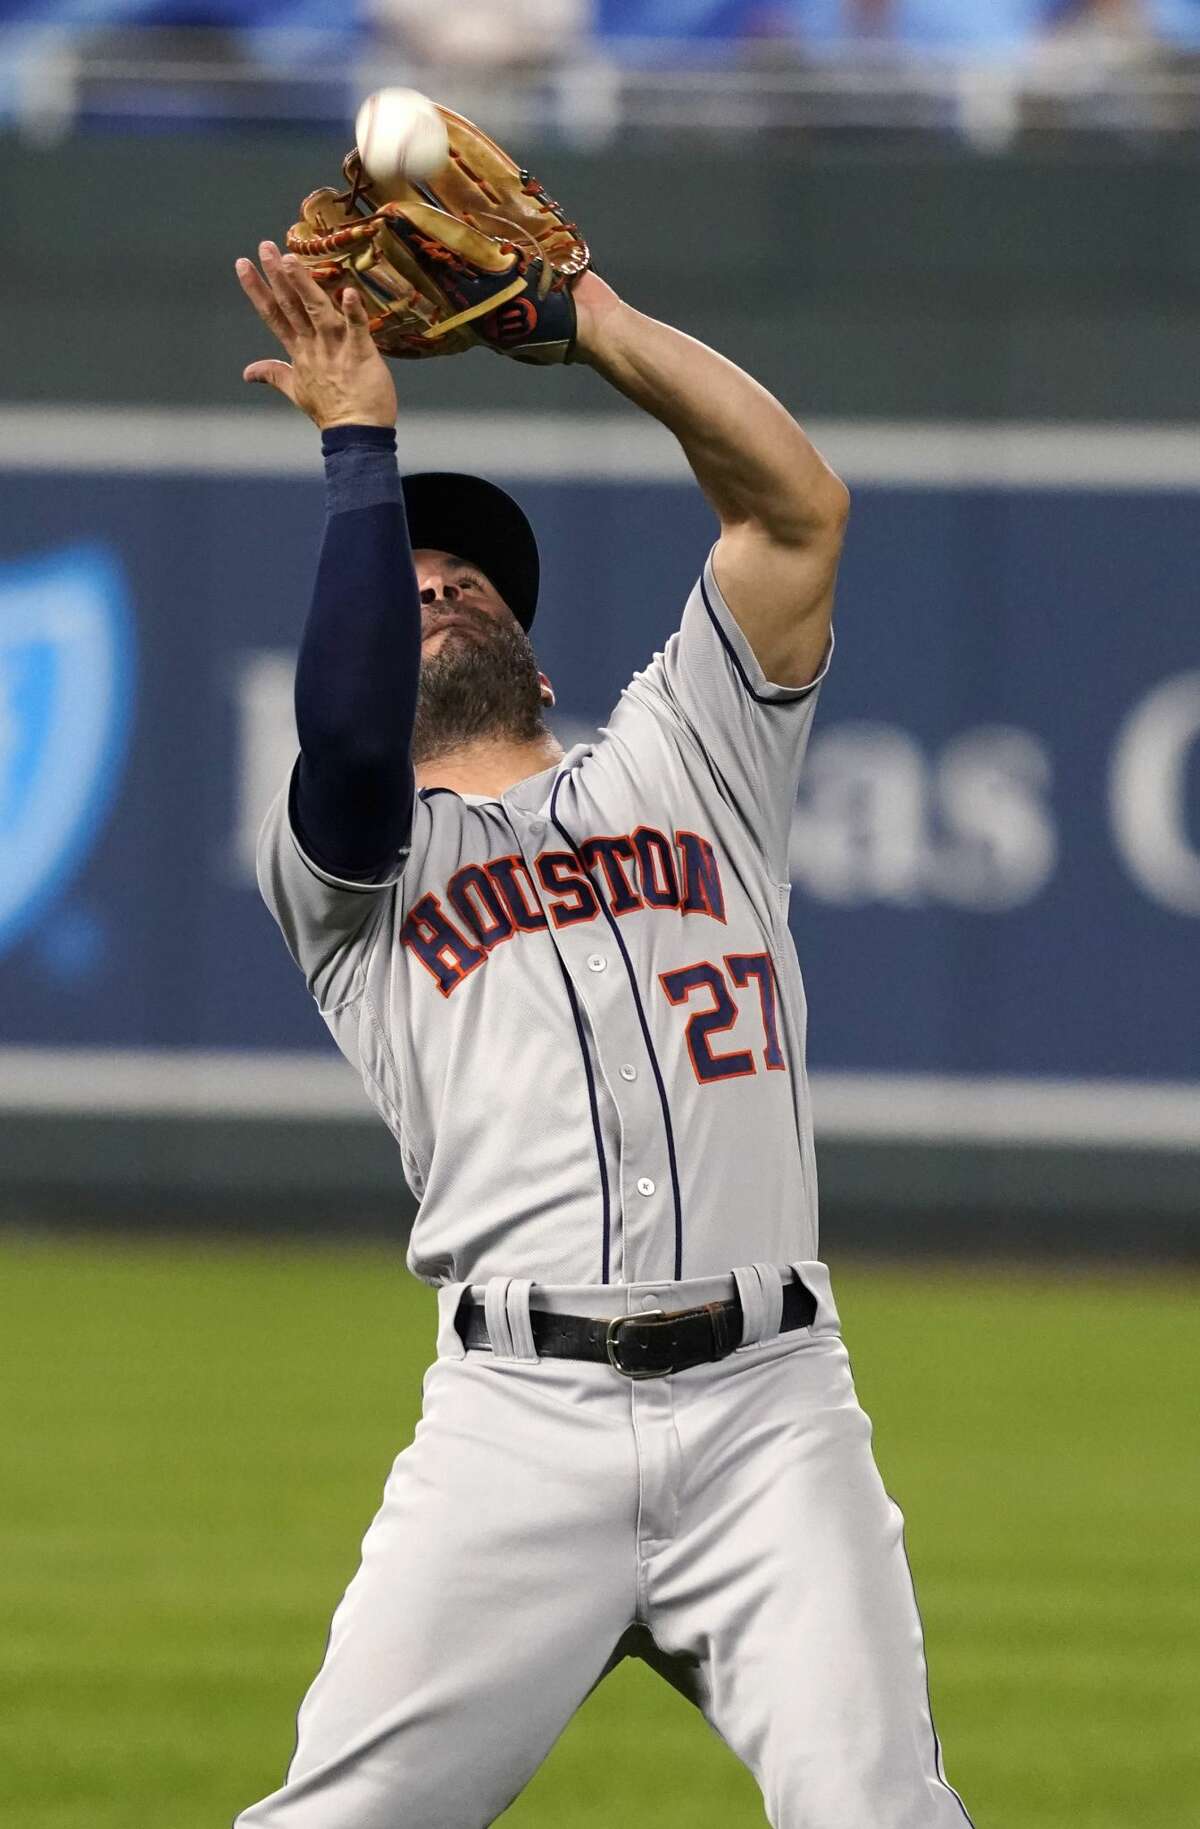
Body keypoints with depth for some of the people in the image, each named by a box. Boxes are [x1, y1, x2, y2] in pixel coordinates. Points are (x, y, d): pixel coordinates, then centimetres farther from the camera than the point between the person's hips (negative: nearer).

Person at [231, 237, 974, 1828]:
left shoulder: (680, 765, 25)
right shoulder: (345, 862, 17)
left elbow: (798, 506, 16)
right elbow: (349, 737, -7)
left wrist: (592, 315, 14)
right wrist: (360, 444, 1)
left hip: (772, 1407, 1)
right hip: (522, 1420, -1)